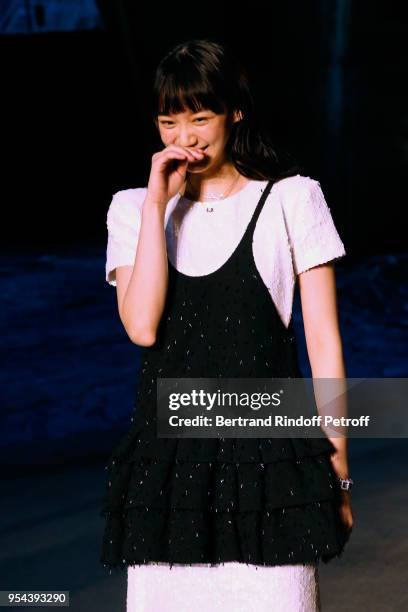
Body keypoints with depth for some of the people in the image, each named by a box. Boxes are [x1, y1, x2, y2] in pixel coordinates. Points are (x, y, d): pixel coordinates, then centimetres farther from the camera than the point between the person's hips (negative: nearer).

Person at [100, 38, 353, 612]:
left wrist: (337, 466, 3)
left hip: (268, 455, -2)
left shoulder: (292, 199, 3)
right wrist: (158, 203, -7)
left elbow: (324, 340, 4)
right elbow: (142, 326, -8)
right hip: (166, 461, 2)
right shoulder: (133, 208, 9)